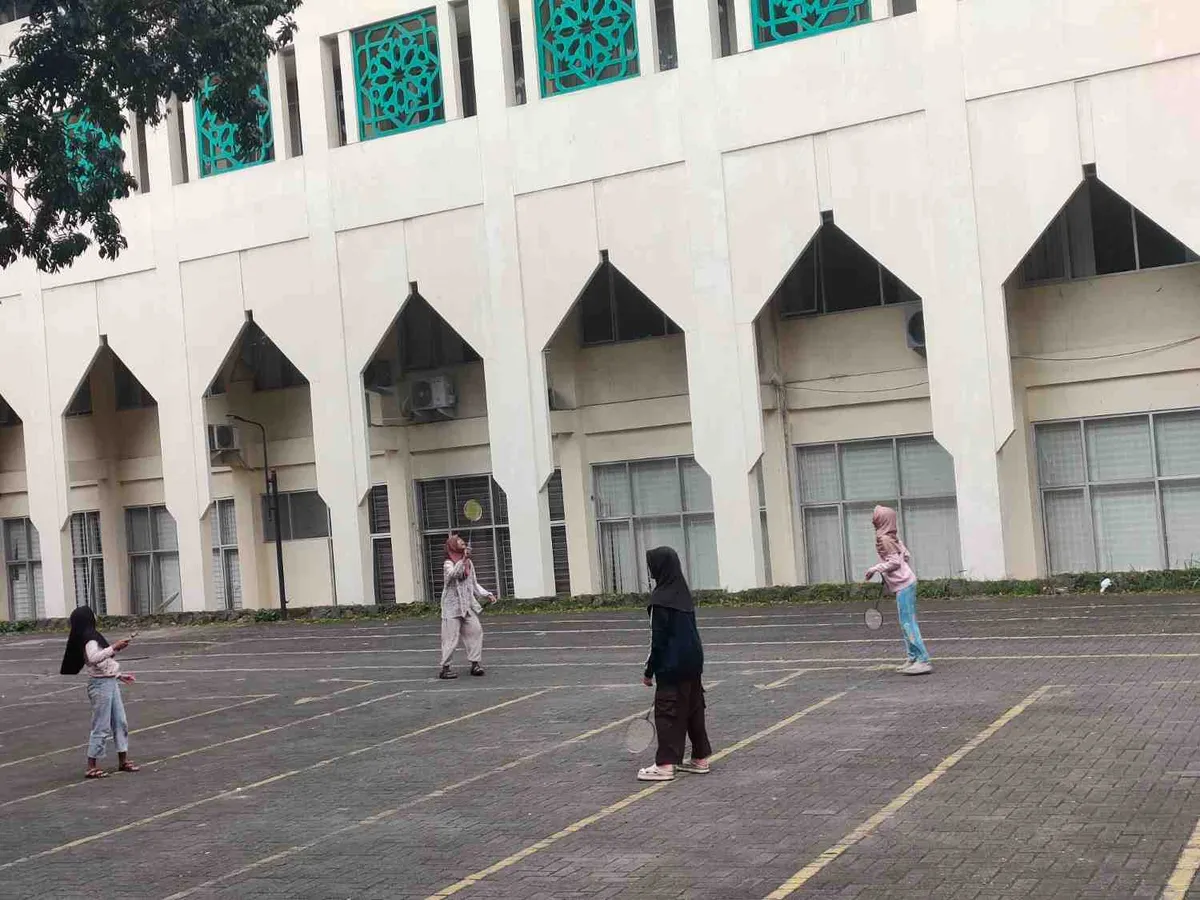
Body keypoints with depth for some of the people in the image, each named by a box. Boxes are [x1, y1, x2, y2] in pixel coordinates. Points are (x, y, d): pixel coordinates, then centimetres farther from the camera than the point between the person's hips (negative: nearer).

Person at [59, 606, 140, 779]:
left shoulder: (93, 636, 16)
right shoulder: (89, 639, -14)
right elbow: (93, 658, -34)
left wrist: (120, 676, 23)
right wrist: (114, 648, -36)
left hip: (110, 682, 10)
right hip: (100, 684, -10)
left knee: (120, 722, 12)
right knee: (101, 727, -5)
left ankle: (123, 761, 19)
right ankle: (92, 767, 1)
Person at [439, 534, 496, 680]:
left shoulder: (469, 563, 11)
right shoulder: (448, 564, -8)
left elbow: (474, 584, 19)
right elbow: (453, 574, -31)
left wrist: (487, 595, 8)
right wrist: (463, 559, -38)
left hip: (468, 606, 6)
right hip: (452, 606, -6)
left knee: (475, 631, -2)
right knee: (451, 636, -5)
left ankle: (475, 664, 7)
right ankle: (445, 668, 3)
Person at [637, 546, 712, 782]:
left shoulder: (661, 599, -17)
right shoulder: (684, 594, 8)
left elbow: (658, 640, -16)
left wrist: (649, 671, -8)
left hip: (672, 666, -8)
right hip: (693, 663, 8)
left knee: (667, 712, -4)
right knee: (693, 709, 14)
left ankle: (665, 764, -5)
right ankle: (700, 758, 20)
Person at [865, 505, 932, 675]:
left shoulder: (884, 539, -14)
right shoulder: (893, 536, 11)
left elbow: (895, 562, -17)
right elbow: (906, 556, 14)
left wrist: (875, 569, -11)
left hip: (903, 585, -10)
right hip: (908, 582, 10)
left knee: (908, 623, -9)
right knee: (907, 623, 14)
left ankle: (923, 660, -11)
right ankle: (913, 658, 19)